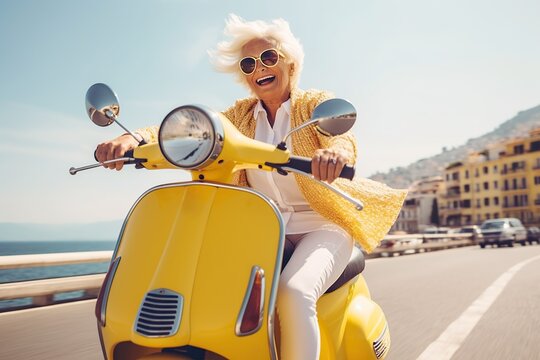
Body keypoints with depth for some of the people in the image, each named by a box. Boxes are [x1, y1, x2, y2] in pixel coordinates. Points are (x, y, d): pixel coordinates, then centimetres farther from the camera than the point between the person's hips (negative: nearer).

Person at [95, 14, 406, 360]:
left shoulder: (316, 103, 1)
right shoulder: (241, 115, 10)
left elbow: (344, 137, -20)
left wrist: (335, 152, -46)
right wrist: (134, 138, -23)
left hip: (320, 225, -3)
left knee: (294, 293, -31)